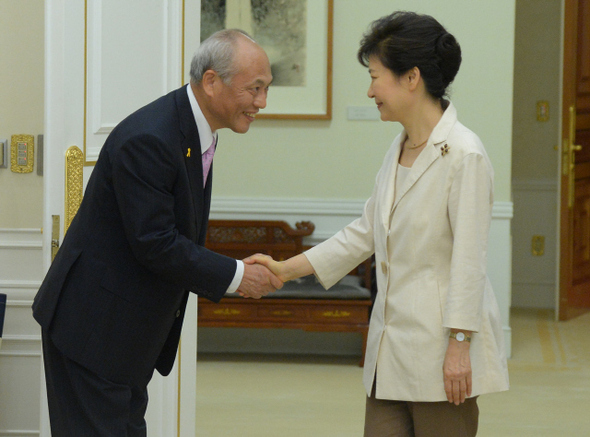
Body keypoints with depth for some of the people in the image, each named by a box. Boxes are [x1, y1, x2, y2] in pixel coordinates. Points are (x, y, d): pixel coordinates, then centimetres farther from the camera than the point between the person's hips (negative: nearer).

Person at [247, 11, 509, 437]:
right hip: (393, 346, 8)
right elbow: (365, 233, 19)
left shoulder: (464, 155, -16)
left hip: (441, 347, -8)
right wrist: (285, 270, 15)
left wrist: (459, 346, -18)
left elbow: (468, 259, -17)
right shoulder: (399, 151, 11)